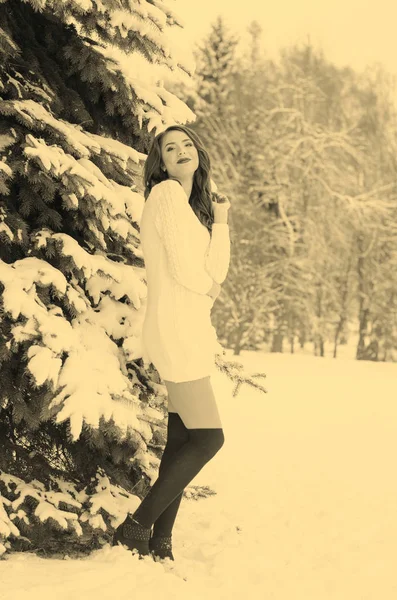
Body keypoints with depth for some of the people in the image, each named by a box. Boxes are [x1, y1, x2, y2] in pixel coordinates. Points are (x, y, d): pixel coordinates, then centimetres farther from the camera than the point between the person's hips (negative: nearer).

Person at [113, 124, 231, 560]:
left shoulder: (195, 206, 19)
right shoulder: (168, 193, -9)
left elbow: (216, 271, 10)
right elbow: (182, 268, -16)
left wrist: (220, 221, 1)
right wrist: (209, 288, 4)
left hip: (192, 333, 9)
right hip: (174, 331, -9)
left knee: (182, 442, 6)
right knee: (208, 438, -11)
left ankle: (160, 542, 10)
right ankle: (135, 528, -5)